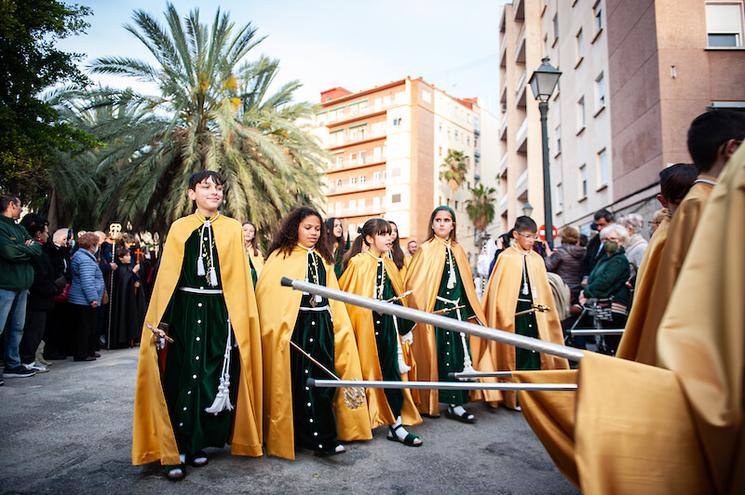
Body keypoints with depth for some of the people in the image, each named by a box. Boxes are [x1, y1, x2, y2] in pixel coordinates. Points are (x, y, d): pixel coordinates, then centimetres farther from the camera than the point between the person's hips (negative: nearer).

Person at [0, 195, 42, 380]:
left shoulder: (20, 229, 16)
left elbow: (38, 248, 10)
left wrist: (24, 248, -9)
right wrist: (28, 248, -5)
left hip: (22, 285, 8)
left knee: (17, 328, 13)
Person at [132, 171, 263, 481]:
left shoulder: (233, 229, 6)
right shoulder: (179, 228, 5)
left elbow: (240, 279, 4)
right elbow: (167, 276, 2)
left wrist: (240, 320, -3)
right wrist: (161, 321, -3)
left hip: (220, 313, 1)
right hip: (186, 311, -1)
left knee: (213, 378, 6)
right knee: (181, 377, 1)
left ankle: (197, 443, 23)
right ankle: (176, 449, 10)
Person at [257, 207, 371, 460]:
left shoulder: (323, 258, 15)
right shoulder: (280, 257, -2)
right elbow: (268, 296, -8)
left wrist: (339, 326, 9)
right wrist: (276, 328, -16)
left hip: (322, 326, 5)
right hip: (294, 327, -5)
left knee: (323, 380, 6)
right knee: (297, 382, 2)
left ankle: (323, 437, 17)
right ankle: (295, 436, 18)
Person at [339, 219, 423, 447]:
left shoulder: (389, 264, 11)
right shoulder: (357, 263, -8)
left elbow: (397, 297, 14)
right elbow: (347, 298, -8)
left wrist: (404, 327, 14)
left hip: (388, 325, 5)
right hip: (367, 325, -5)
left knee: (392, 372, 4)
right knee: (368, 371, 7)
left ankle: (396, 424, 10)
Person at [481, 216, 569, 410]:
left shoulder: (537, 259, 9)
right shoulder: (506, 258, -4)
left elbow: (544, 288, 14)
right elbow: (496, 288, -5)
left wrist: (545, 309, 7)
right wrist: (503, 316, -8)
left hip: (534, 312, 4)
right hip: (514, 312, -4)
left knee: (535, 353, 4)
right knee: (515, 353, 1)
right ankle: (515, 397, 12)